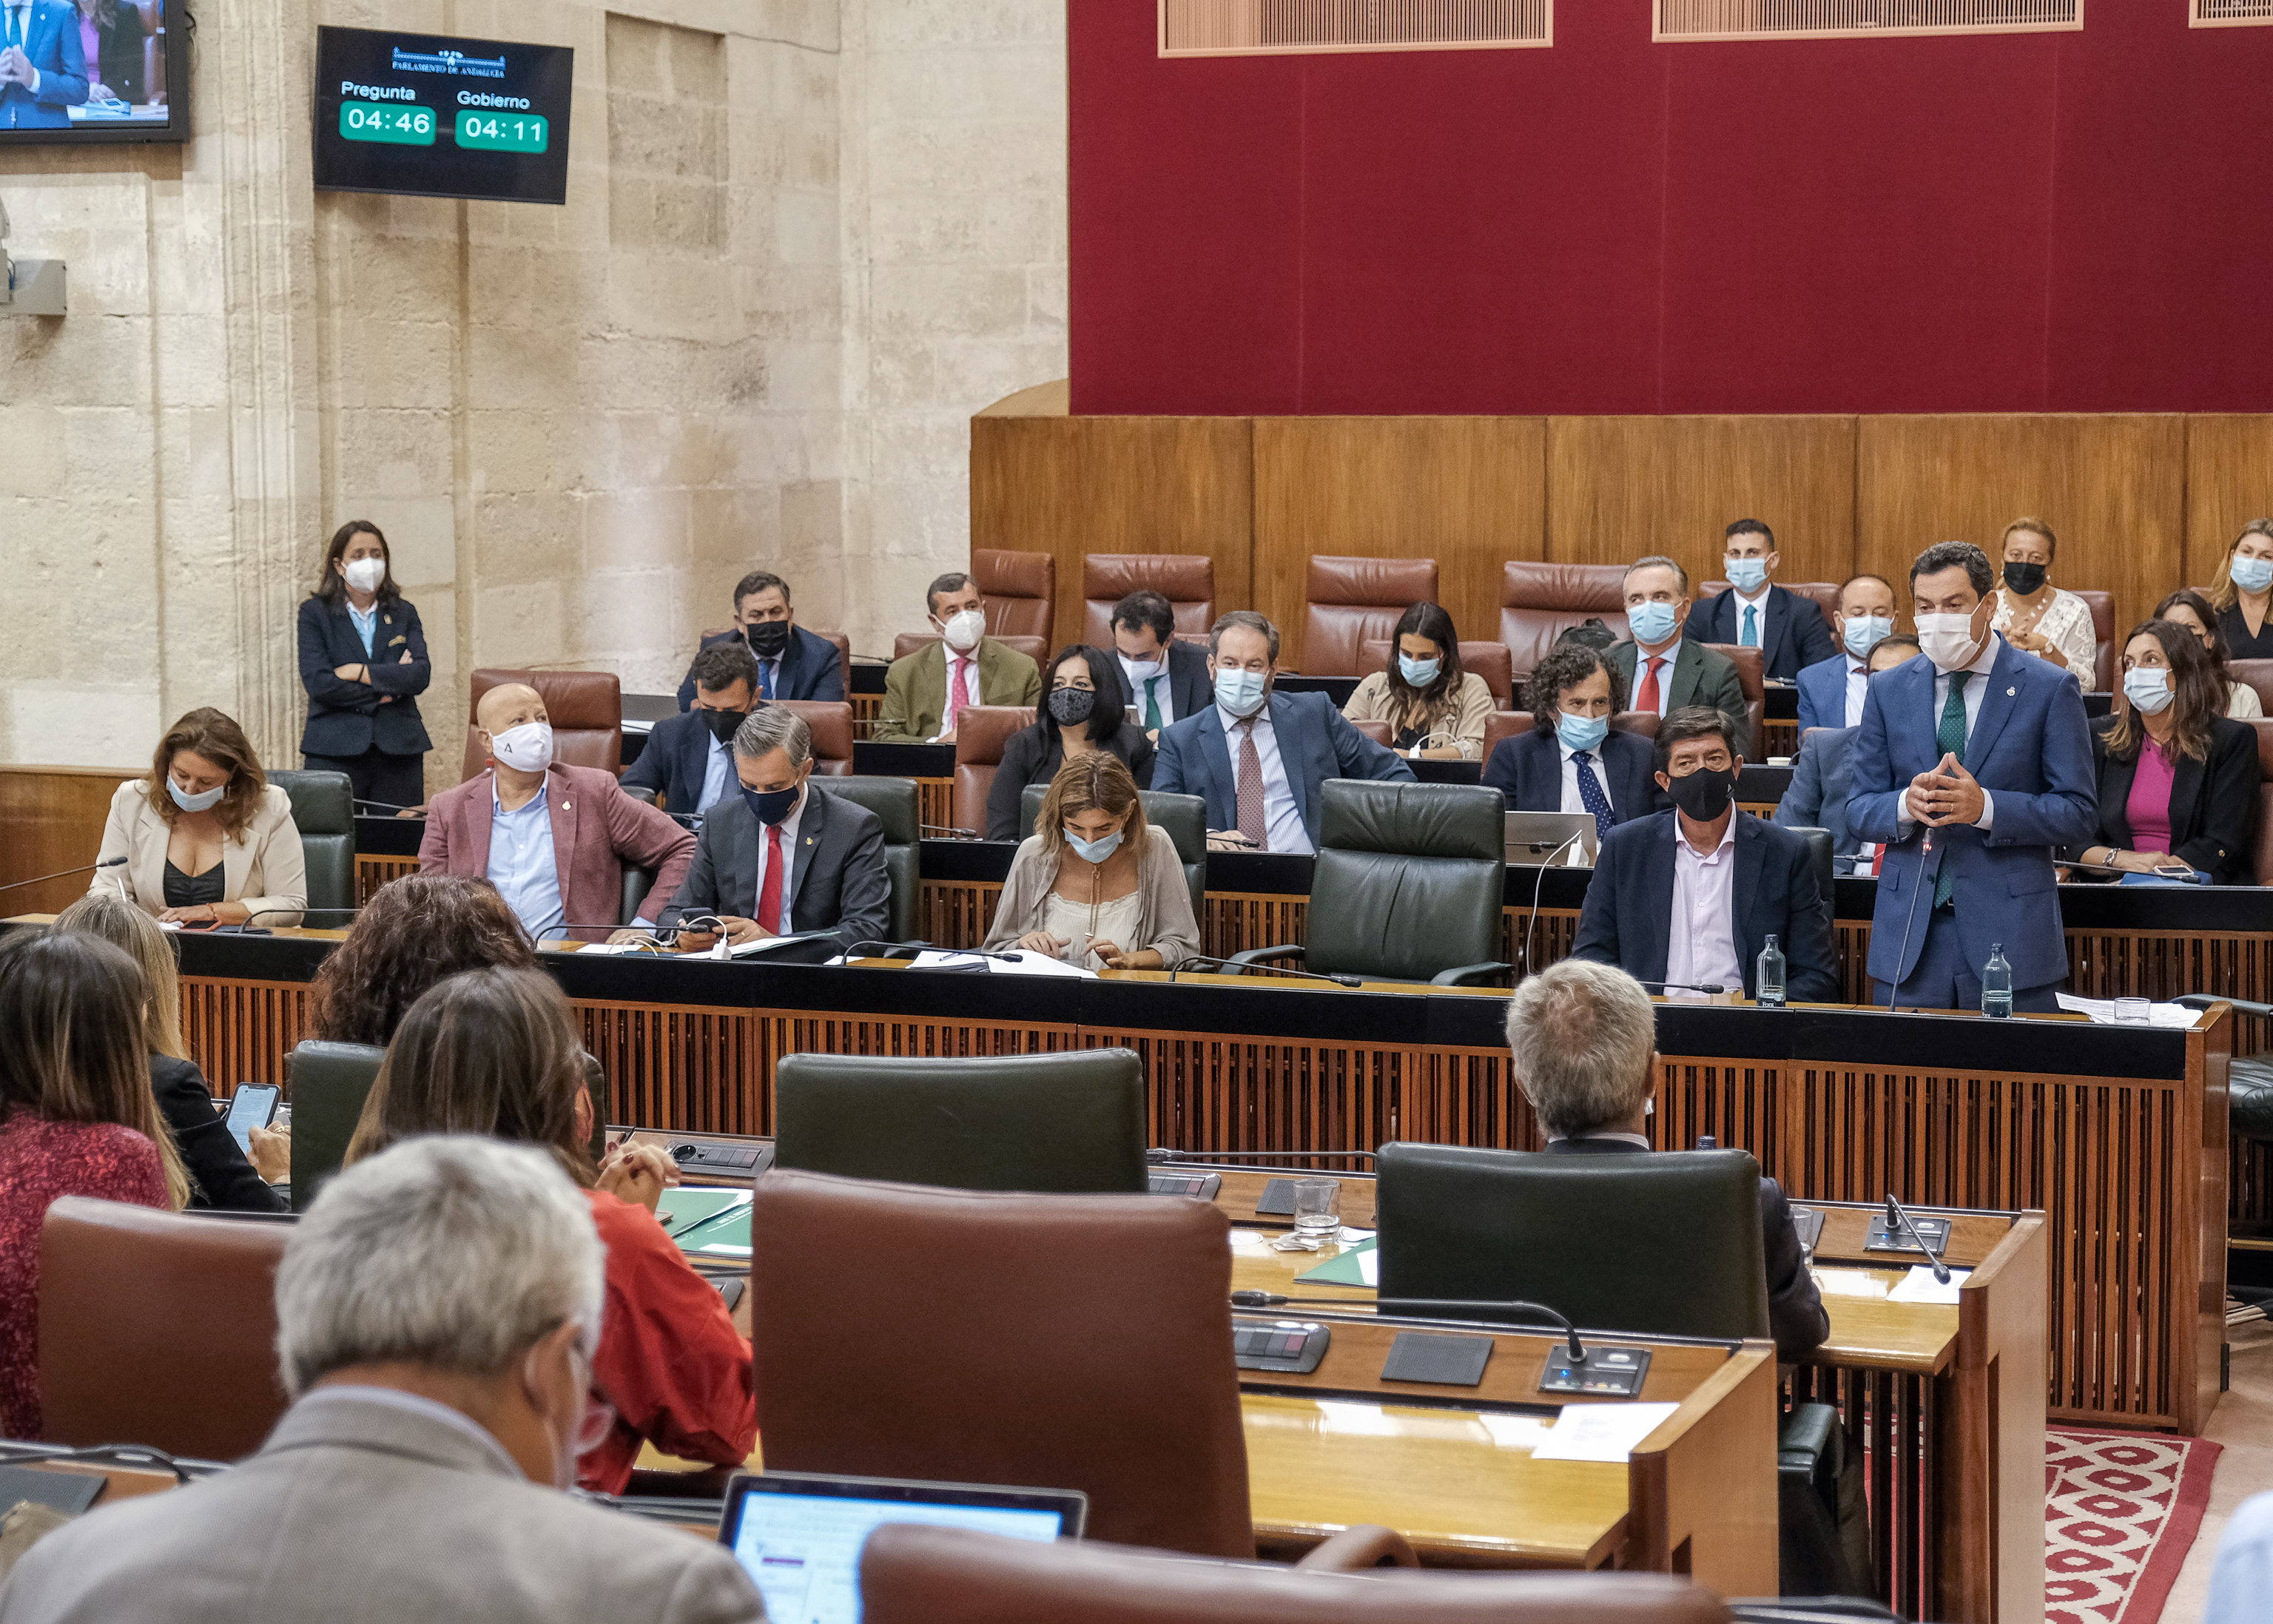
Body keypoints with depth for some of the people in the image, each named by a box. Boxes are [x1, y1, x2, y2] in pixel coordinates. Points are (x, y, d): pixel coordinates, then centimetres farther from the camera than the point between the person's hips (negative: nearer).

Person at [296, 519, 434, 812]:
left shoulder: (404, 613, 15)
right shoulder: (314, 613, 8)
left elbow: (421, 675, 0)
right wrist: (388, 687, -4)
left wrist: (363, 672, -8)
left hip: (399, 750, 2)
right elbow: (317, 683, -6)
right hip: (334, 751, -2)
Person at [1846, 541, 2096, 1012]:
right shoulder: (1889, 690, 9)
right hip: (1908, 935, 2)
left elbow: (2079, 813, -4)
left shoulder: (2050, 688, -1)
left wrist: (1986, 807, -19)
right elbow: (1858, 811, 8)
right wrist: (1907, 805, -15)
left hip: (2009, 933, -2)